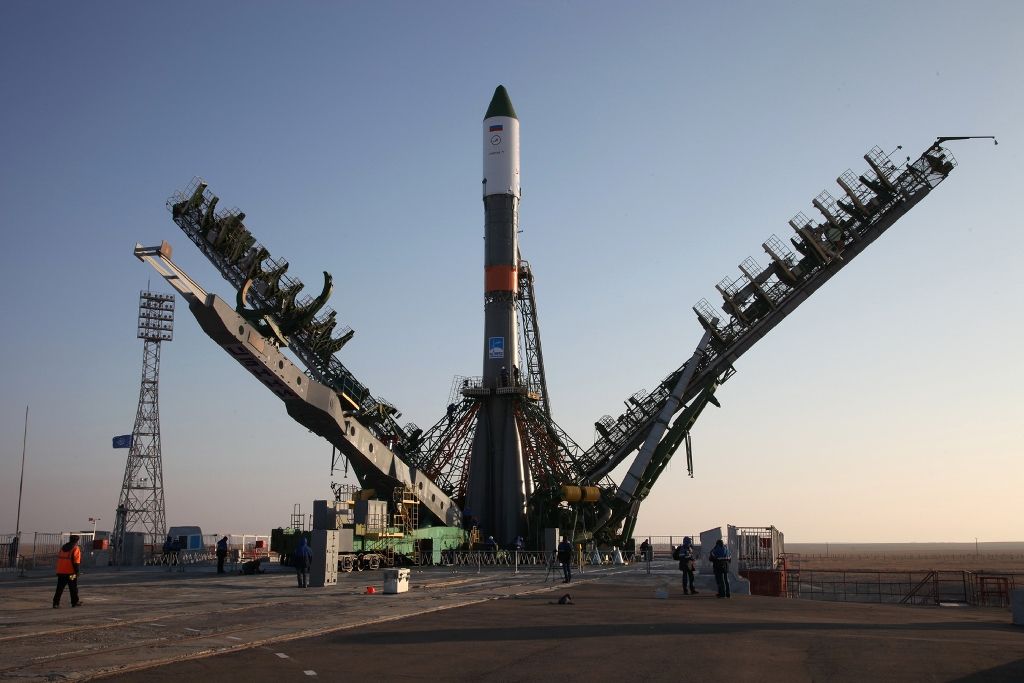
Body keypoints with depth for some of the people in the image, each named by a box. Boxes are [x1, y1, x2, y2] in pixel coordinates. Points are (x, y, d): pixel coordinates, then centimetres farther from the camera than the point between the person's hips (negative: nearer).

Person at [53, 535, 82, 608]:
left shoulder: (62, 547, 15)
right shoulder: (76, 549, -6)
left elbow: (58, 559, 17)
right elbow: (76, 562, -13)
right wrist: (77, 571, -10)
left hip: (61, 572, 5)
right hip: (70, 572, -5)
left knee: (59, 588, 8)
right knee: (73, 588, 8)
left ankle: (56, 603, 0)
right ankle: (75, 602, 15)